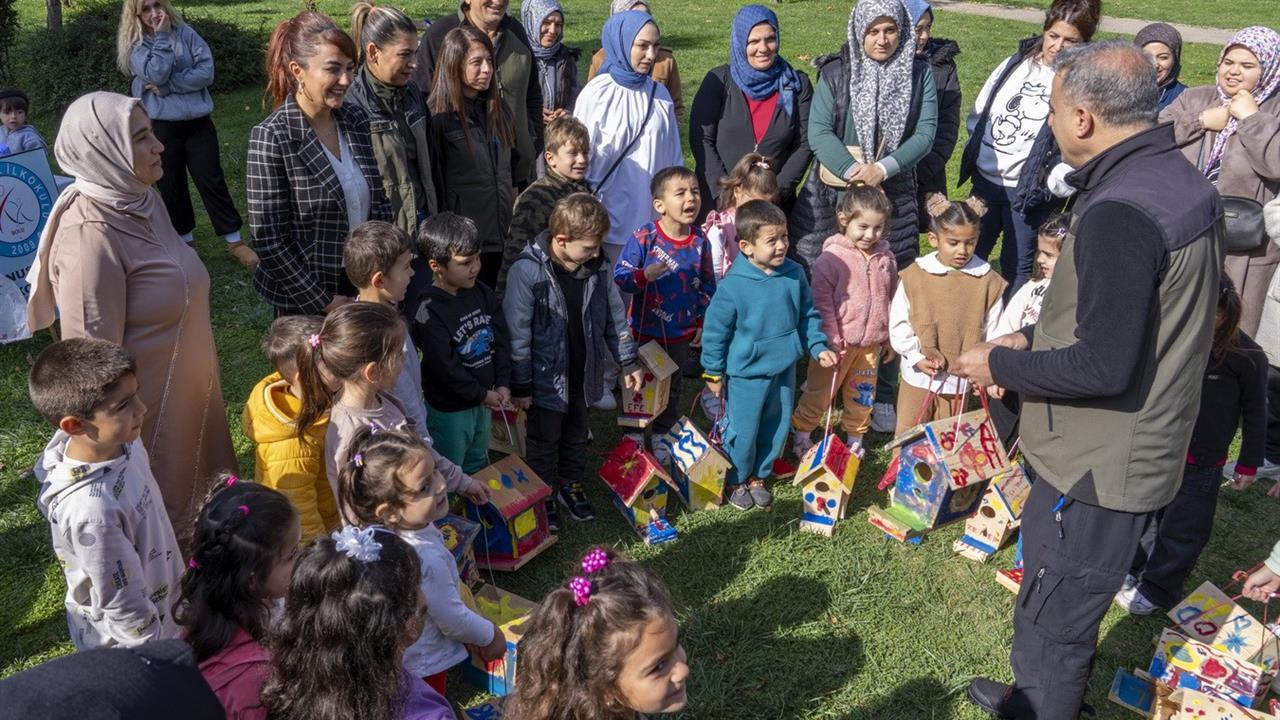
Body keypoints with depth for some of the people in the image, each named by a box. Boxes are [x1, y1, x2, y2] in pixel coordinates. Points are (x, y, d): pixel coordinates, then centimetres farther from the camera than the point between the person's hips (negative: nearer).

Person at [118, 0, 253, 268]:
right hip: (161, 126, 0)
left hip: (197, 121, 0)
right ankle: (184, 241, 25)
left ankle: (235, 242, 7)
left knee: (212, 181, 1)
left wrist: (167, 87, -15)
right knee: (171, 185, 10)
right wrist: (161, 37, -15)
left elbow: (207, 71, -10)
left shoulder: (186, 33, 0)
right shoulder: (135, 46, -1)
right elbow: (157, 75, -18)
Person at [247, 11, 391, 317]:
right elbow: (268, 239, -16)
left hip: (364, 288, 5)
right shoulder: (272, 137, -17)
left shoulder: (356, 119, -2)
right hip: (305, 302, -5)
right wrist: (323, 300, -14)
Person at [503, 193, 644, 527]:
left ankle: (571, 485, 45)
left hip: (584, 372, 5)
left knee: (577, 435, 23)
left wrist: (628, 362, 8)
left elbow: (615, 316, 5)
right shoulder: (527, 272, -24)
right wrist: (520, 386, -13)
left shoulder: (597, 267, -9)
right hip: (547, 377, -5)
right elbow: (517, 335, -18)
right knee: (544, 441, 13)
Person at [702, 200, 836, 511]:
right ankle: (736, 481, 34)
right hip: (746, 373, -5)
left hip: (784, 369, 5)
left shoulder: (794, 275, -7)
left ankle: (758, 477, 40)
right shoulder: (733, 285, -21)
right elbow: (715, 331, -11)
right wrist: (713, 373, -4)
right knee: (743, 432, 9)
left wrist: (819, 348, 0)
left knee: (776, 427, 18)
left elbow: (808, 315, 9)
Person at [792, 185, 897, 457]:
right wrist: (831, 340, -17)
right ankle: (801, 433, 24)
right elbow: (822, 303, -15)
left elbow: (891, 298, 11)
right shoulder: (831, 258, -15)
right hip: (838, 342, -5)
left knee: (863, 394, 17)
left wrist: (889, 337, 14)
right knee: (819, 392, 7)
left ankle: (855, 437, 34)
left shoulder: (886, 258, 1)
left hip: (871, 342, 5)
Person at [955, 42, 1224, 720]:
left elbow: (1104, 367, -28)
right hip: (1147, 450, 10)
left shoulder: (1119, 214, -27)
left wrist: (1001, 365, -14)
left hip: (1097, 465, -10)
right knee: (1050, 591, 27)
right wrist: (1034, 336, 11)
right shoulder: (1184, 182, 5)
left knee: (1053, 620, 8)